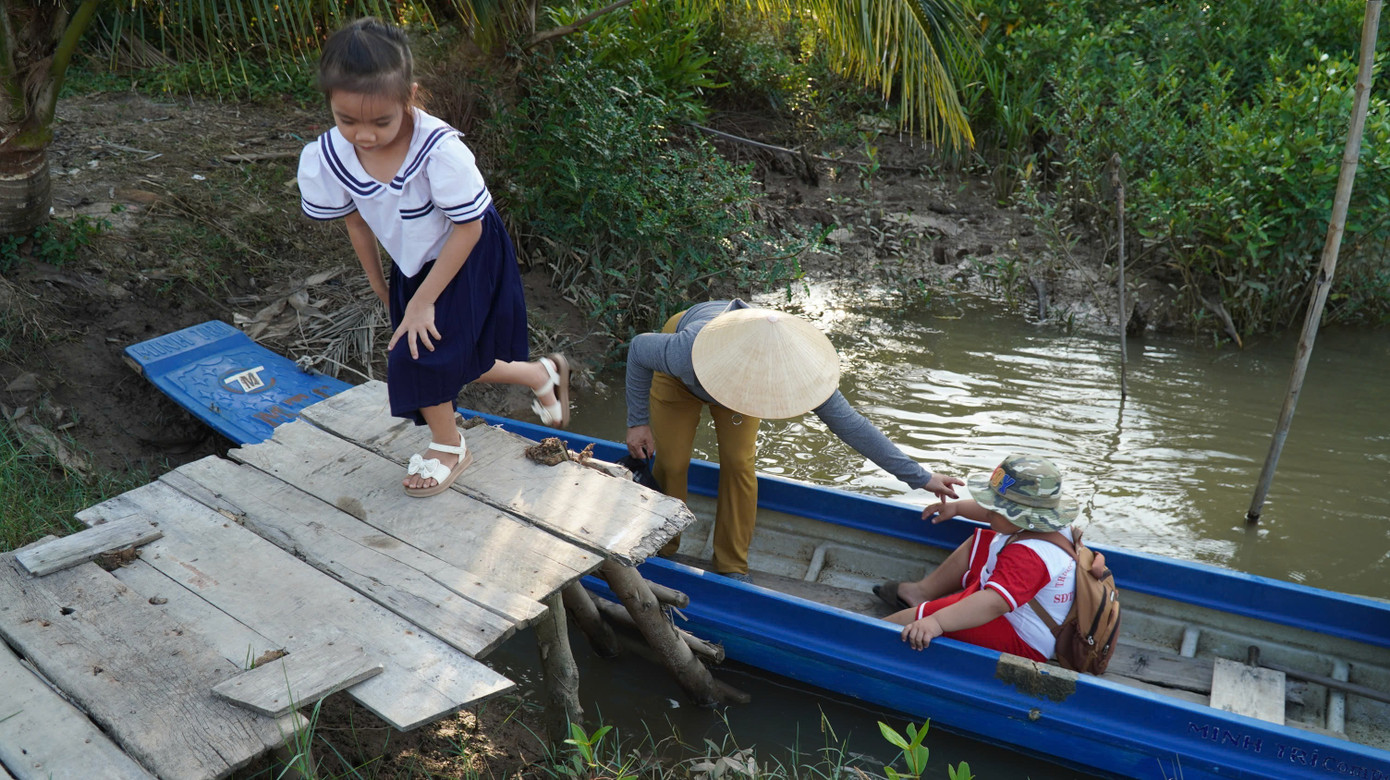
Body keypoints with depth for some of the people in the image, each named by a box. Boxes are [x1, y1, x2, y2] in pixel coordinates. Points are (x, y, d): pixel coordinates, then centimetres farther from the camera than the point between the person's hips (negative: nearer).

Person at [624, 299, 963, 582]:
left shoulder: (795, 370, -38)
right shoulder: (684, 353, -47)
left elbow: (850, 424, -27)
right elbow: (639, 348, -24)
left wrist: (919, 476, -22)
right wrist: (638, 421, -19)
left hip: (736, 372, 2)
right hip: (681, 378, -1)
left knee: (738, 462, -8)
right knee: (671, 464, -5)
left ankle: (732, 566, 11)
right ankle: (661, 553, 21)